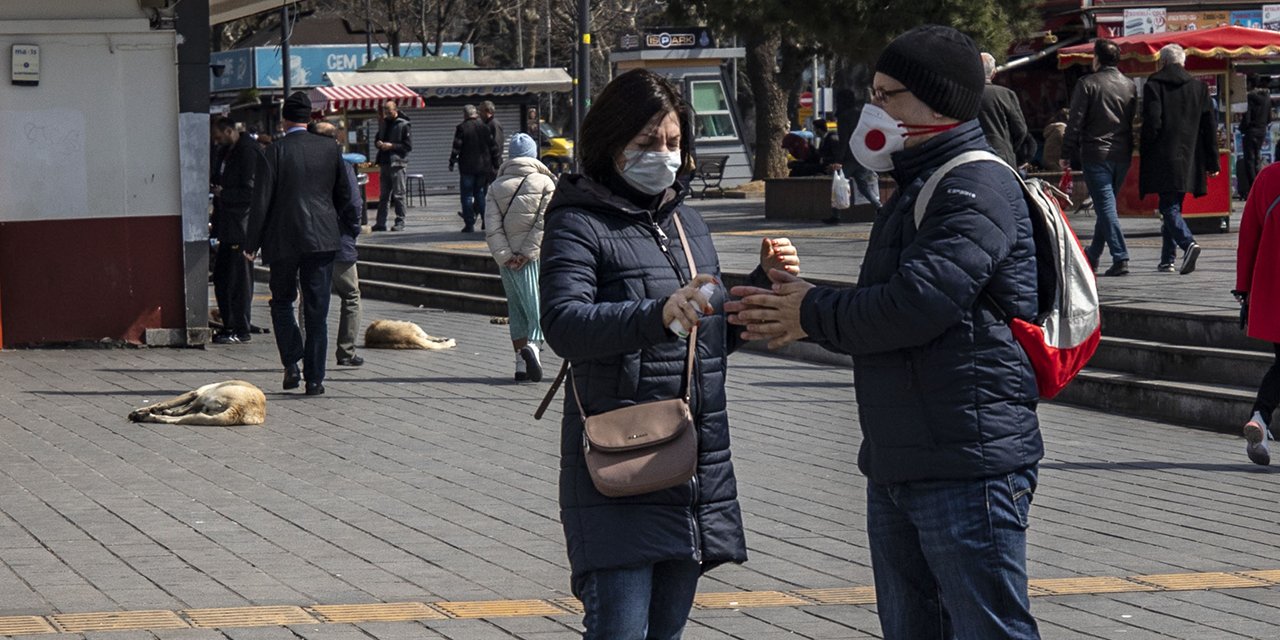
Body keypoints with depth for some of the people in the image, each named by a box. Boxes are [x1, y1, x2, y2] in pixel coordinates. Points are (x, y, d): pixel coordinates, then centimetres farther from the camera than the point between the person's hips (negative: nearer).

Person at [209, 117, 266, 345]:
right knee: (221, 275, 12)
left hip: (241, 225, -10)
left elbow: (251, 192, -18)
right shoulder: (228, 151, 15)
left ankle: (241, 330, 1)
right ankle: (229, 325, 20)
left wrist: (223, 193, -12)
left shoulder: (249, 152, -14)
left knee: (239, 278, -4)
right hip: (228, 225, 10)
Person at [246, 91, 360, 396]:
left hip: (284, 240, -2)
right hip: (321, 237, 2)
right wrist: (352, 228, 25)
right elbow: (344, 195, 11)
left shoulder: (276, 151, -7)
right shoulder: (329, 148, 3)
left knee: (282, 301, 15)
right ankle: (315, 377, 1)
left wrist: (252, 243, 0)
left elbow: (263, 199, -7)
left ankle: (292, 364, 1)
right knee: (317, 311, 4)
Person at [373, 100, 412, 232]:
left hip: (397, 163, -7)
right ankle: (381, 222, 11)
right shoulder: (384, 124, 16)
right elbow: (377, 139, 27)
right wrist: (378, 143, 3)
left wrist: (392, 146, -15)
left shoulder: (403, 125, -5)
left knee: (398, 195, -3)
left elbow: (409, 145, -9)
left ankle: (400, 222, 1)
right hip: (384, 164, 7)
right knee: (384, 195, 9)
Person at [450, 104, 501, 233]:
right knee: (481, 194, 12)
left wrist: (452, 162, 1)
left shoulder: (461, 128, -7)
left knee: (467, 196, 1)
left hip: (467, 168, -4)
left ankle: (469, 224, -3)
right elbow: (493, 147, 6)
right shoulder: (484, 127, 5)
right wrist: (497, 164, 13)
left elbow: (456, 148, -10)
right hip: (483, 167, 4)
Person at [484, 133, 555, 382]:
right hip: (535, 257, -3)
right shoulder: (545, 183, 1)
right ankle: (532, 344, -29)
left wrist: (505, 256, -5)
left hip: (508, 260, 3)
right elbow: (544, 223, -9)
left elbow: (492, 228, -2)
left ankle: (521, 362, 10)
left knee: (516, 310, 12)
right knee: (538, 306, -3)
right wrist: (527, 253, -9)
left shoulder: (496, 186, 7)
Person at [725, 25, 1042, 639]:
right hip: (897, 467, 11)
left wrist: (813, 315, -8)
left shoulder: (978, 186, -13)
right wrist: (801, 302, 6)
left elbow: (916, 306, -23)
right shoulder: (915, 189, 21)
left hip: (969, 466, -11)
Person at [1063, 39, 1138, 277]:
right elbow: (1134, 121, 13)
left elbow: (1075, 123, -9)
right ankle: (1093, 254, 28)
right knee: (1107, 204, 17)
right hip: (1122, 154, 6)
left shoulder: (1087, 85, -8)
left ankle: (1120, 258, -15)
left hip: (1096, 154, -6)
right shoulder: (1129, 86, 8)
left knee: (1105, 205, -6)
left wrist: (1066, 154, -5)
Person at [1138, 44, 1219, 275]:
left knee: (1169, 206, -6)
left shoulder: (1153, 85, -3)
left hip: (1163, 158, -5)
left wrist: (1145, 152, 2)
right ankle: (1167, 258, 16)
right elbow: (1210, 126, 8)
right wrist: (1212, 161, 12)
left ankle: (1188, 243, -30)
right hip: (1188, 159, 5)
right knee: (1173, 205, 14)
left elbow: (1152, 124, -12)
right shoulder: (1199, 87, 9)